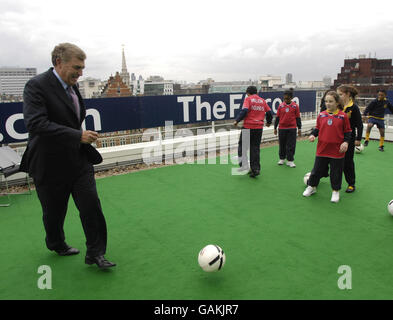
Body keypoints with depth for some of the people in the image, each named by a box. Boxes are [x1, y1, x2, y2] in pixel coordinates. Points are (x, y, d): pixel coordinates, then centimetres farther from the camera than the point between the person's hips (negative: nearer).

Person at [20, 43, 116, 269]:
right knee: (54, 212, 14)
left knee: (91, 206, 1)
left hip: (79, 160, 6)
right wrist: (78, 135, -28)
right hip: (51, 165, -6)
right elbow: (36, 123, -27)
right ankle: (56, 244, 41)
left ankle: (95, 253, 14)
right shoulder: (37, 86, -16)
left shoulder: (72, 86, 9)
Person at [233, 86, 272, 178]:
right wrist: (268, 122, 30)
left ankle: (244, 166, 0)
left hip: (248, 127, -5)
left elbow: (244, 111, -17)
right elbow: (269, 112, 14)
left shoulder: (248, 99, -2)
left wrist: (237, 120, -11)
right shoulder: (262, 100, 13)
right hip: (259, 128, 5)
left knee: (242, 146, 8)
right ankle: (256, 169, 9)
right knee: (255, 148, 10)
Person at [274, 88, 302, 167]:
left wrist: (299, 128, 6)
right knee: (282, 144, 10)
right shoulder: (281, 106, 1)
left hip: (292, 129, -1)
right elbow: (277, 117, 8)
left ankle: (290, 161, 9)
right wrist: (275, 128, 10)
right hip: (282, 128, 1)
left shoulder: (295, 106, -1)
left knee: (291, 145, 0)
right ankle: (282, 158, 26)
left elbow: (298, 118, 4)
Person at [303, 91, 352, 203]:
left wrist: (346, 142, -14)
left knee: (336, 172, 9)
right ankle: (311, 186, 32)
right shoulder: (321, 115, 2)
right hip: (322, 150, 2)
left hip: (337, 151, -2)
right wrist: (313, 135, -7)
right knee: (317, 169, 12)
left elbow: (347, 132, 0)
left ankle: (336, 191, 28)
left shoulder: (343, 116, -5)